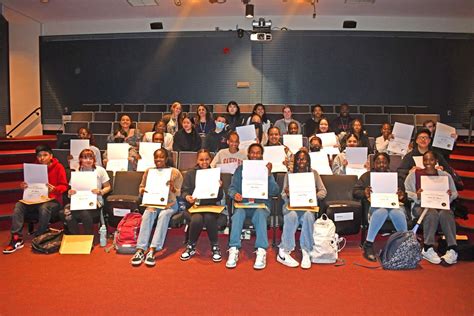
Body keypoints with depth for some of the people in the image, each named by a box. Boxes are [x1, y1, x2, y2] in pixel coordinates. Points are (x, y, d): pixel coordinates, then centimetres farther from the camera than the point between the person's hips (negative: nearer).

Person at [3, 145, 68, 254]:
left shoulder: (58, 167, -4)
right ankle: (17, 238, -17)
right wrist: (24, 186, -6)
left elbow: (64, 186, -5)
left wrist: (54, 189, -25)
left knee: (44, 208, -36)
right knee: (19, 205, -20)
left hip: (53, 200, -5)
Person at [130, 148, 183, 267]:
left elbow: (178, 193, -1)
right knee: (147, 214, -31)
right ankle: (140, 249, -37)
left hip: (169, 203, -2)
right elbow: (141, 188, 13)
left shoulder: (175, 172, -3)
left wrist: (172, 188, -24)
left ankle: (152, 250, -41)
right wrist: (143, 190, -12)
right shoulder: (149, 171, 5)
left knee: (163, 215, -35)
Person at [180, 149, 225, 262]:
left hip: (211, 206, 0)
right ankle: (191, 247, -5)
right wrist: (187, 197, -18)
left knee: (209, 218, -34)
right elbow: (184, 191, 5)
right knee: (197, 219, -33)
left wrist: (219, 188, -13)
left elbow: (219, 198, 8)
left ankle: (215, 247, -11)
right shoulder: (190, 174, 11)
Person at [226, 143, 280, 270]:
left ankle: (261, 252, -38)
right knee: (238, 213, -32)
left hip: (262, 204, -1)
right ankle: (233, 250, -34)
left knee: (260, 214, -34)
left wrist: (269, 175, -13)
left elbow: (274, 192, 1)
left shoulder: (265, 169, 13)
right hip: (243, 204, 1)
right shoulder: (240, 169, 16)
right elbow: (232, 188, 8)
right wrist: (235, 194, -15)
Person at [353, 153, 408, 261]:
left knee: (397, 212, -36)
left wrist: (402, 196, -7)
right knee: (381, 211, -38)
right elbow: (355, 192, 9)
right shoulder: (367, 176, 18)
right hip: (375, 205, -1)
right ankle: (368, 244, -31)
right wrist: (364, 193, -13)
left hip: (394, 204, 1)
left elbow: (405, 195, 18)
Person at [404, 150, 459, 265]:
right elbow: (406, 192, 3)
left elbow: (455, 193, 16)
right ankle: (428, 249, -30)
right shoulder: (414, 174, 10)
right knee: (432, 213, -36)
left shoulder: (445, 175, 17)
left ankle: (452, 249, -31)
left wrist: (450, 195, -8)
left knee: (446, 214, -34)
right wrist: (416, 196, -17)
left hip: (441, 205, 2)